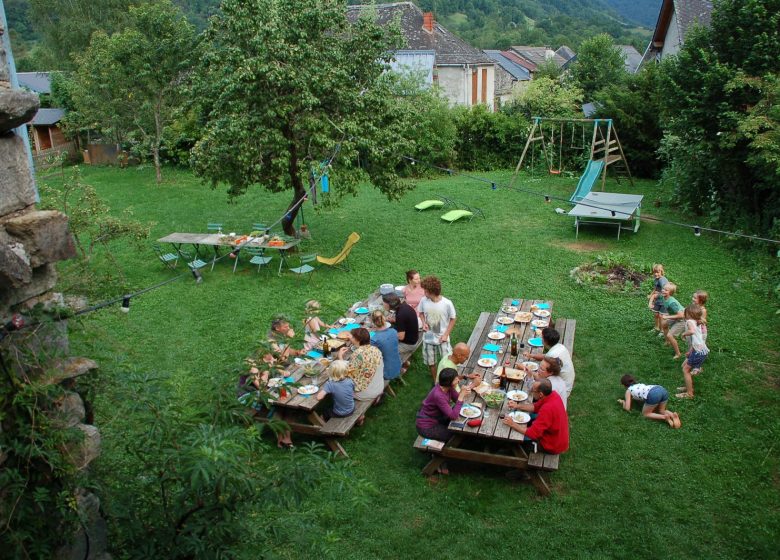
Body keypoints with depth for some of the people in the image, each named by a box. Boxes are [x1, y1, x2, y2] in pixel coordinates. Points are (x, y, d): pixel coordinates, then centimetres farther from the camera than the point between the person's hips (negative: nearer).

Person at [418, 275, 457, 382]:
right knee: (431, 362, 16)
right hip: (428, 338, 3)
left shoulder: (447, 303, -21)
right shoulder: (424, 301, -13)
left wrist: (446, 334, -12)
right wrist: (424, 323, -12)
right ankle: (436, 382, 39)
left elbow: (453, 319, -7)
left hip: (442, 338, -3)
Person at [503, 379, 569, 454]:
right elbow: (536, 407, 8)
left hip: (552, 446, -8)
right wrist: (517, 406, 0)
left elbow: (532, 433, -32)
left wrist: (513, 424, -25)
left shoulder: (548, 409, -36)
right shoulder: (553, 394, -10)